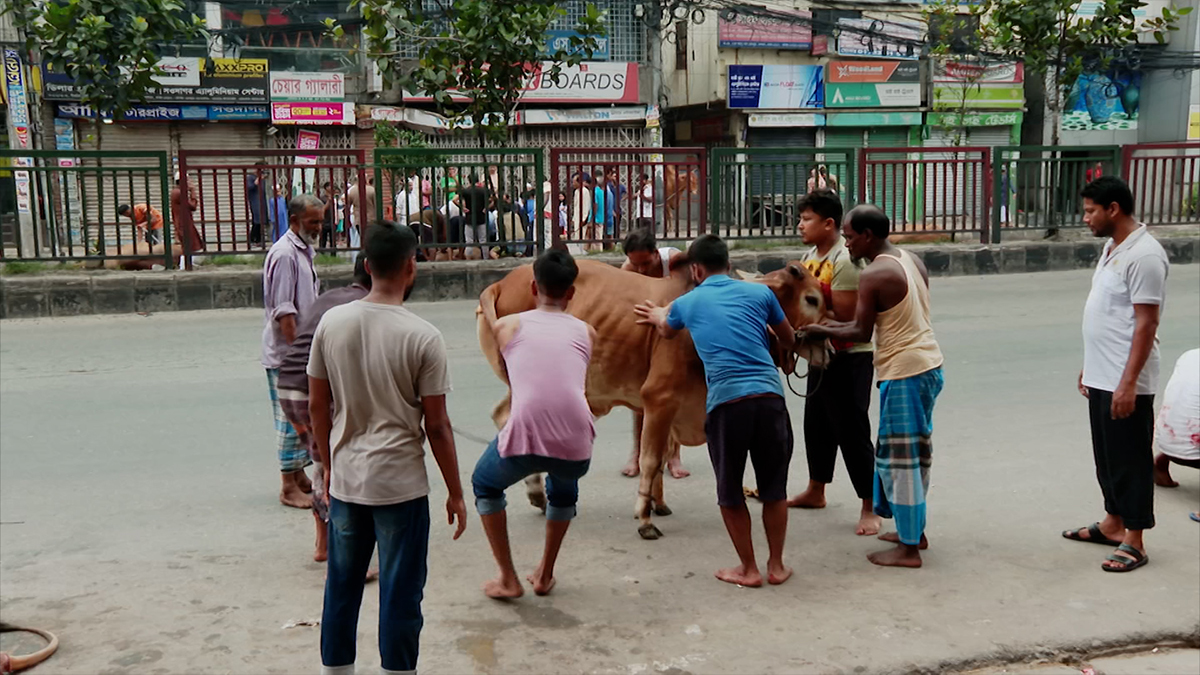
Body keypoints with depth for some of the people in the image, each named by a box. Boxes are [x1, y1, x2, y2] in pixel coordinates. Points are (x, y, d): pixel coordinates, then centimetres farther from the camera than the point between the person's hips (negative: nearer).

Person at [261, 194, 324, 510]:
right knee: (291, 419, -2)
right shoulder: (284, 254, -17)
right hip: (286, 356, -9)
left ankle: (300, 477, 26)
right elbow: (283, 312, -21)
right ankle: (289, 488, 7)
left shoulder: (304, 250, 14)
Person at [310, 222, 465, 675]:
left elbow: (317, 406, 5)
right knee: (399, 595, 6)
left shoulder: (332, 323, -2)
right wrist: (456, 495, 0)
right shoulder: (423, 337, -14)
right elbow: (436, 425, -10)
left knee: (341, 587, 17)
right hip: (401, 485, -4)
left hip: (344, 481, 4)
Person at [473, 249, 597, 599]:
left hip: (523, 438, -2)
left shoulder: (507, 325, 16)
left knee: (484, 485, 31)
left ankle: (508, 580, 27)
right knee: (563, 490, 38)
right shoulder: (586, 332, 19)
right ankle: (544, 576, 40)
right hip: (576, 445, 2)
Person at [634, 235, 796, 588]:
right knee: (774, 488, 17)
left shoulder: (687, 302, 13)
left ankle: (749, 569, 22)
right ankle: (776, 565, 26)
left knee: (730, 492, 15)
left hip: (726, 403, -1)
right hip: (769, 397, 2)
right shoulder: (759, 292, 13)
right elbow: (789, 339, 26)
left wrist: (657, 317, 60)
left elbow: (666, 332, 38)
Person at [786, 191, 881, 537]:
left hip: (849, 357, -9)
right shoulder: (810, 255, 7)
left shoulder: (845, 261, -20)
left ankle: (870, 508, 7)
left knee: (852, 431, -4)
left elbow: (842, 318, -24)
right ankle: (815, 491, 36)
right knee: (817, 425, 19)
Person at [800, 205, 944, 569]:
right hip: (928, 365, 9)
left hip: (904, 373, -9)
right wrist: (839, 325, 17)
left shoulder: (873, 276, -16)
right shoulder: (913, 262, 10)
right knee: (914, 453, 19)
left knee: (899, 457, -1)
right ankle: (914, 531, 30)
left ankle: (908, 548, 6)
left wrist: (822, 332, 2)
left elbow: (861, 333, -14)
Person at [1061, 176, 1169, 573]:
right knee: (1107, 457, 18)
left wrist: (1128, 382, -23)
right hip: (1101, 378, 9)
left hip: (1125, 383, -9)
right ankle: (1113, 524, 32)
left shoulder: (1144, 255, -19)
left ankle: (1134, 542, 11)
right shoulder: (1112, 247, 11)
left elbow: (1146, 323, -21)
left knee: (1130, 459, 1)